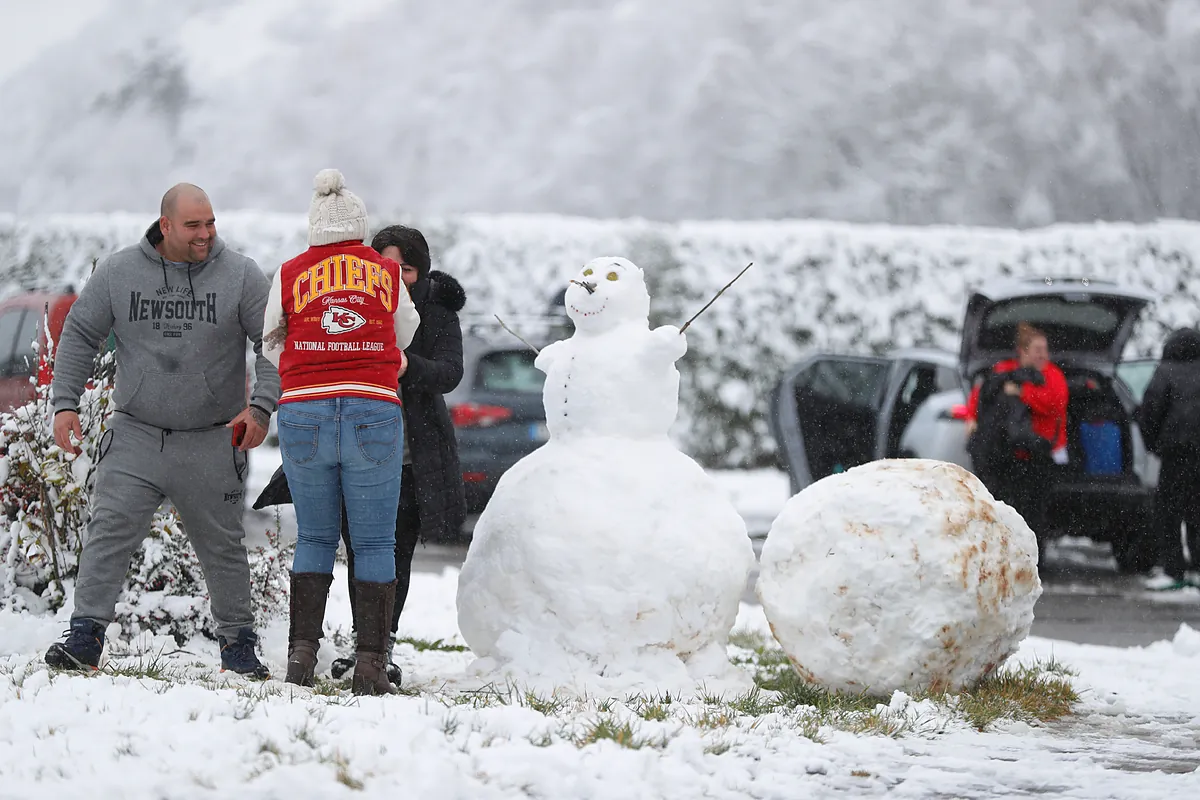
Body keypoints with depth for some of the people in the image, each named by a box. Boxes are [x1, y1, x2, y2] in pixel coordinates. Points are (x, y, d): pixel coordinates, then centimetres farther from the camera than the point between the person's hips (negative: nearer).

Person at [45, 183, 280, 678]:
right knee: (110, 532, -9)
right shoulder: (118, 273, 1)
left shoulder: (240, 276, -4)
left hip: (212, 442, -1)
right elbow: (78, 335, 9)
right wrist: (64, 403, 1)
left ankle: (238, 643, 19)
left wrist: (261, 407, -15)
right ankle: (85, 634, -5)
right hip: (135, 434, 1)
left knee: (222, 545, 7)